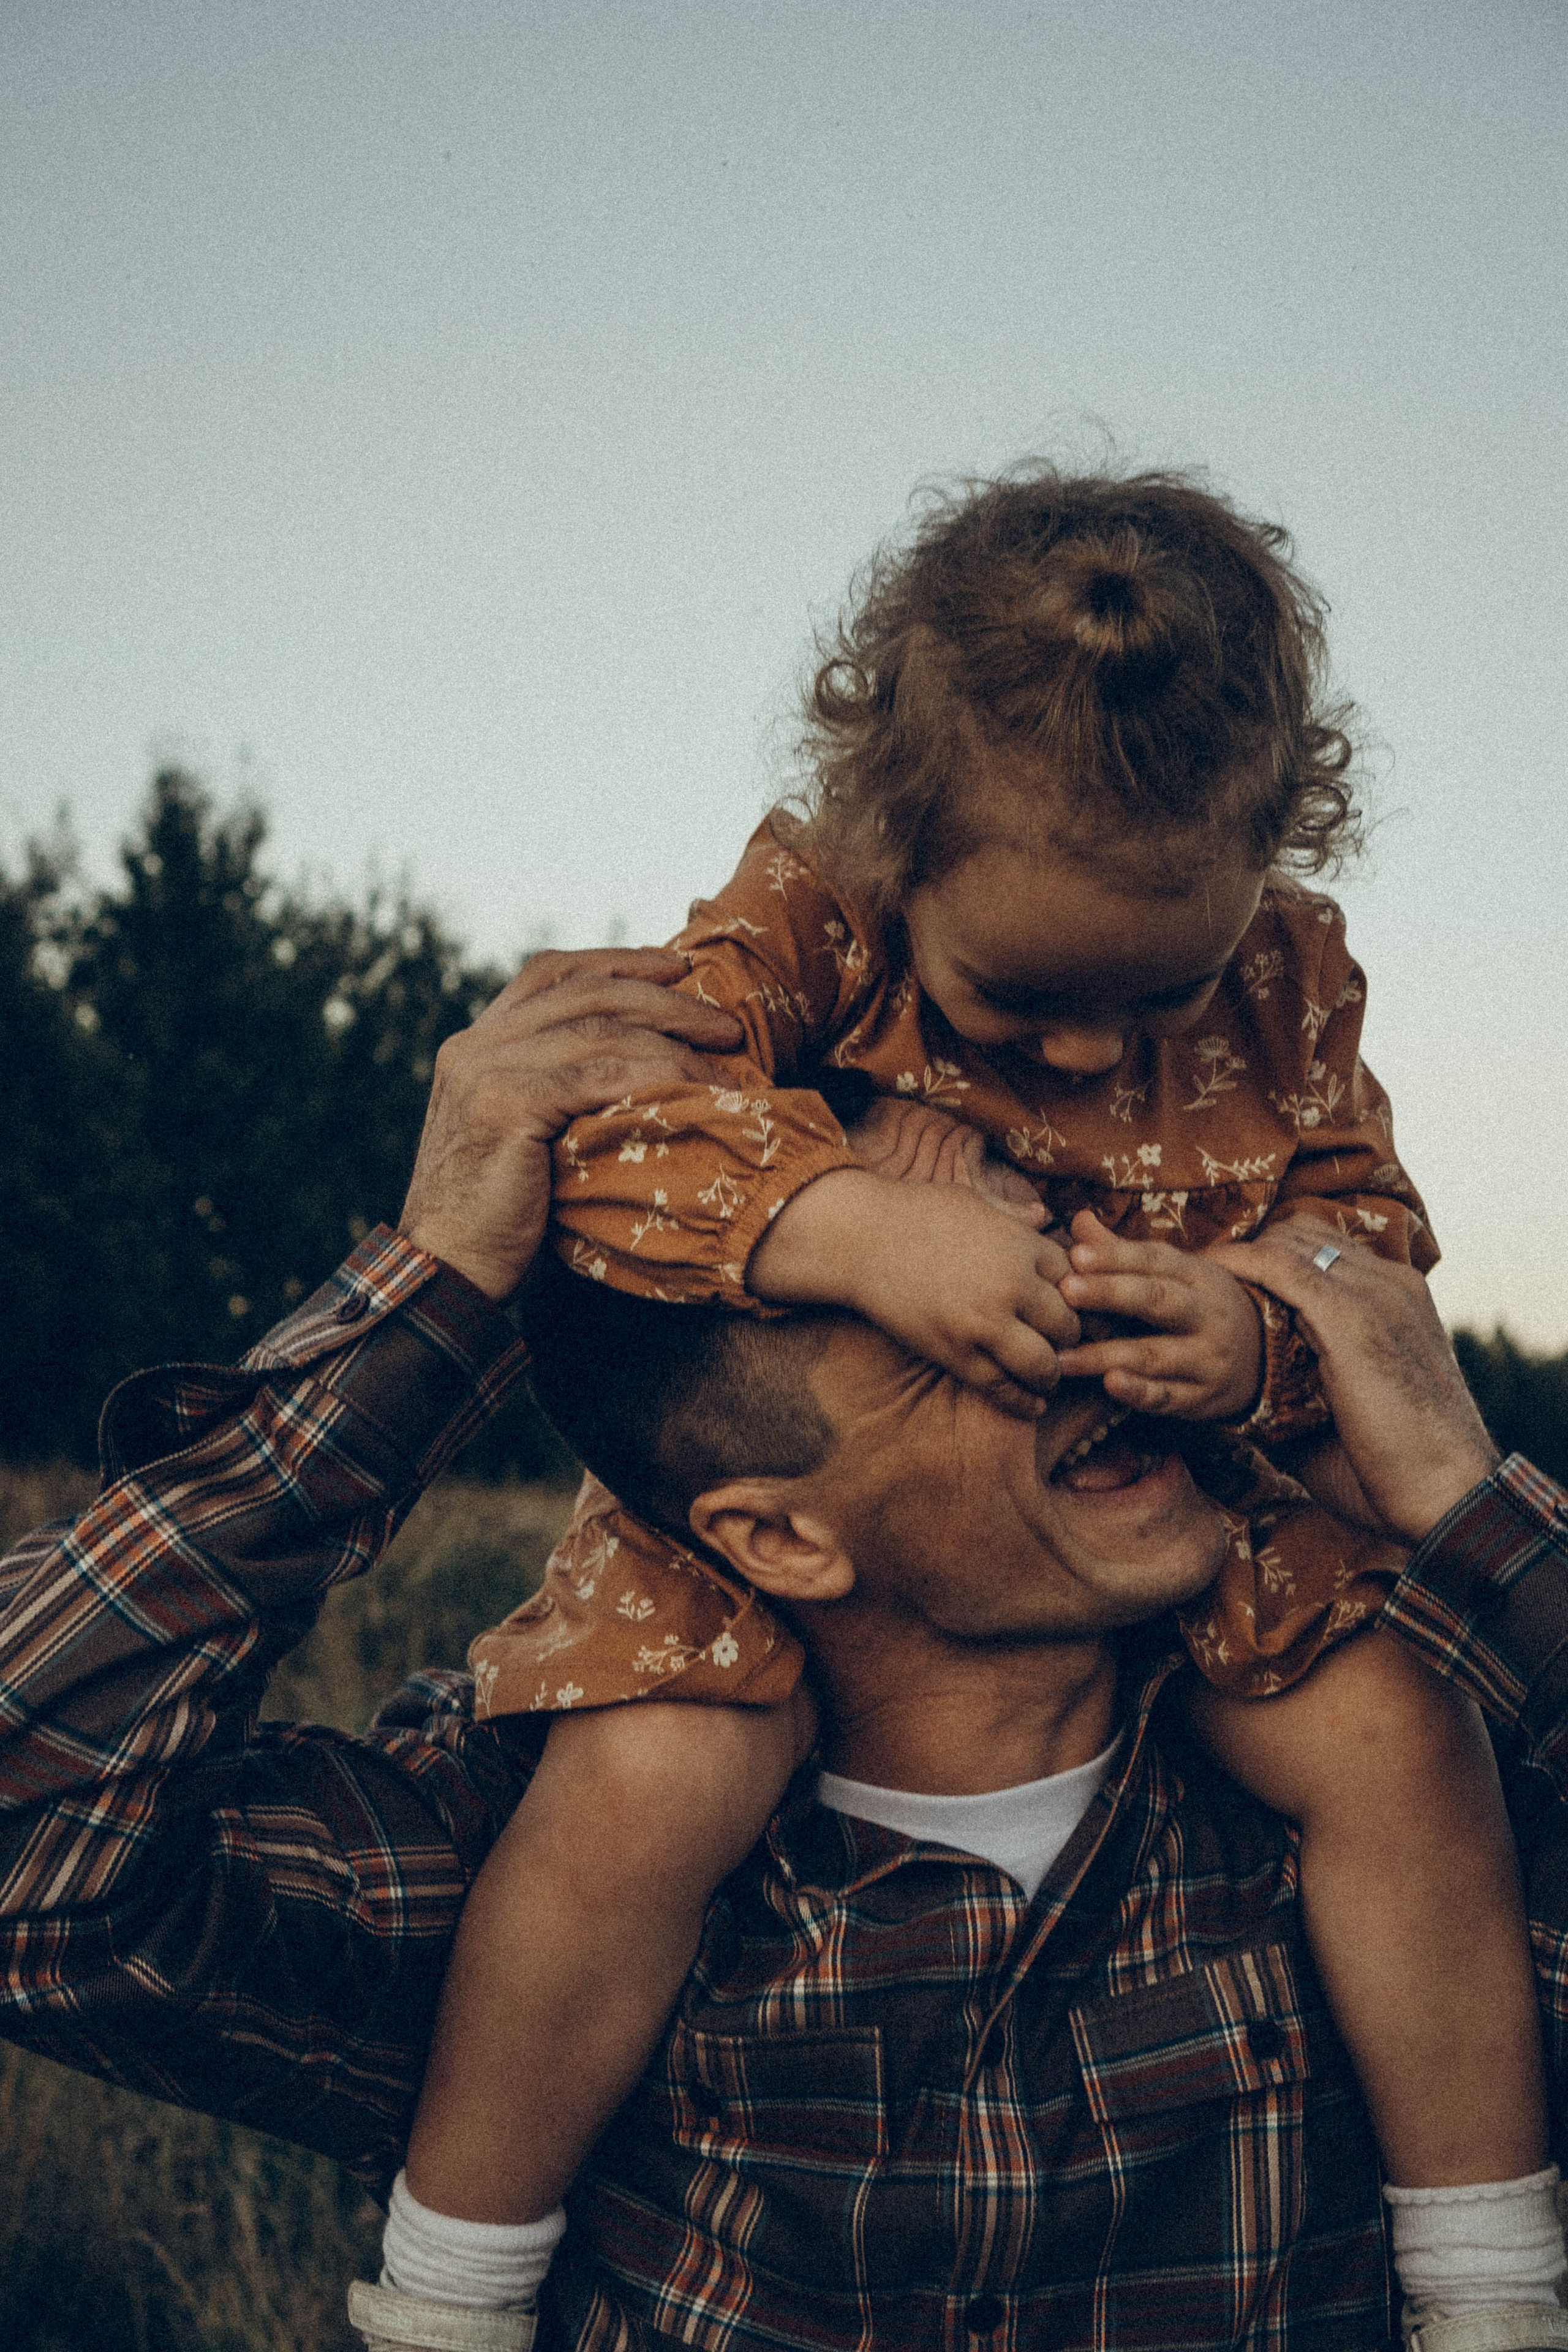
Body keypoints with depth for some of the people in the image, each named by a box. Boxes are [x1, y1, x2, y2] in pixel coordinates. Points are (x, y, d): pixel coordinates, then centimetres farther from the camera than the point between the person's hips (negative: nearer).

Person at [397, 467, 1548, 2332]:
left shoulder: (1285, 975, -5)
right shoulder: (806, 919, -15)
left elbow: (1370, 1236, -2)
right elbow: (599, 1127, -24)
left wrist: (1263, 1333, -26)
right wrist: (850, 1227, -39)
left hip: (1174, 1503, 3)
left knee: (1404, 1756, -15)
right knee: (642, 1785, -27)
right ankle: (440, 2301, -5)